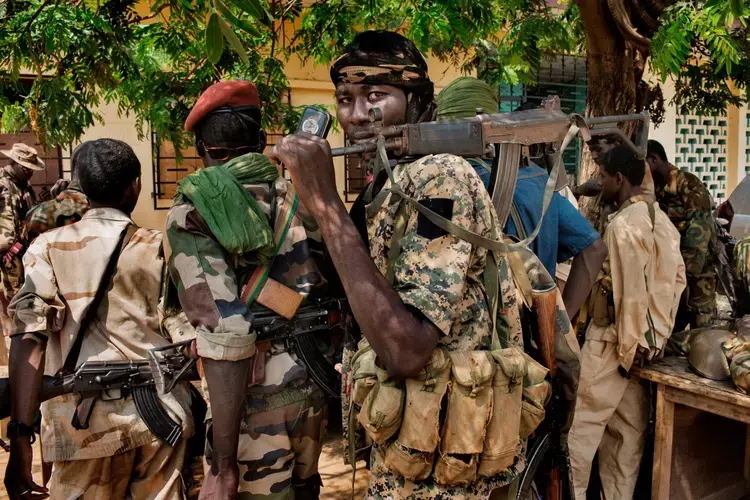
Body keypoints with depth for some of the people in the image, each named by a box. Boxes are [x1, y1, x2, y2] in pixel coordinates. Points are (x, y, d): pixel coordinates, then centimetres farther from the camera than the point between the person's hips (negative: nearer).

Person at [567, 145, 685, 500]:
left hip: (613, 339, -9)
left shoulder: (623, 223, -18)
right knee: (630, 427, 15)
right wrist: (659, 333, 15)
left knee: (584, 423, 1)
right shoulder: (661, 220, 9)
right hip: (648, 339, 9)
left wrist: (627, 347, -15)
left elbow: (631, 292, -21)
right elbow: (677, 277, 12)